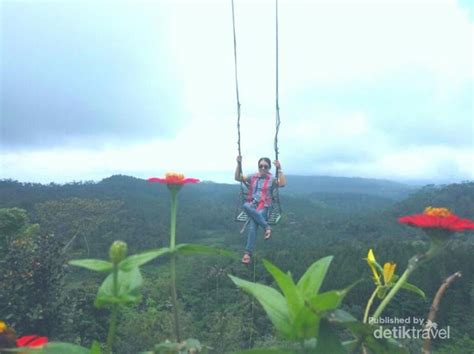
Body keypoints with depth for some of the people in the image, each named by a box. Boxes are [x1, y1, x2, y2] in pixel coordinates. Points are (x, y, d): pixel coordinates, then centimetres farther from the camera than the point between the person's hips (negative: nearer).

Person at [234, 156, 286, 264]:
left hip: (263, 207, -3)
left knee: (253, 225, -31)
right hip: (251, 205, 3)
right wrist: (239, 164, 5)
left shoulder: (271, 179, 5)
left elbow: (282, 183, -13)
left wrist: (279, 169, -17)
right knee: (246, 206, -36)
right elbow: (237, 177, 15)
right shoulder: (252, 177, 15)